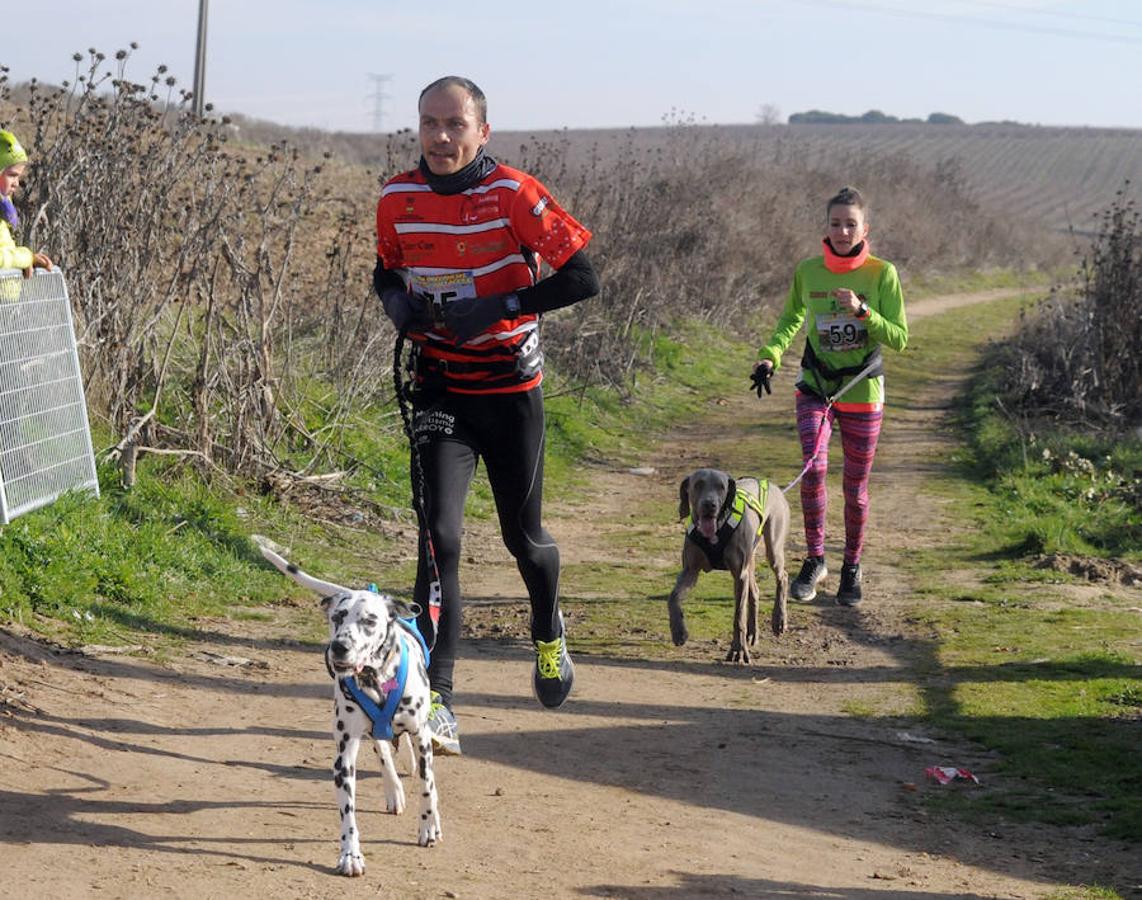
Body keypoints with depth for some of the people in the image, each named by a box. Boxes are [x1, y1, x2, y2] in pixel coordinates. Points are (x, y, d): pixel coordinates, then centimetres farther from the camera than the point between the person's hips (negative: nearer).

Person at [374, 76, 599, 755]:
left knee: (523, 536, 12)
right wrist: (397, 300, -7)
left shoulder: (514, 194, -14)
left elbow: (583, 278, -15)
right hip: (439, 389, 2)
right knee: (440, 535, -14)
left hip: (511, 389, -2)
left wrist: (500, 306, -23)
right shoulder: (398, 200, -2)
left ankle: (550, 633, 46)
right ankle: (438, 702, -14)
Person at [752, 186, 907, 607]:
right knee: (813, 467, -18)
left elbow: (899, 338, -10)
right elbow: (792, 319, 16)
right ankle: (814, 560, 0)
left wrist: (862, 311, -24)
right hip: (815, 387, 1)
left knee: (855, 485, 7)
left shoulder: (882, 273, -8)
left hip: (863, 391, -1)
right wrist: (770, 355, 1)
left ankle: (852, 568, 26)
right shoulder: (808, 271, -2)